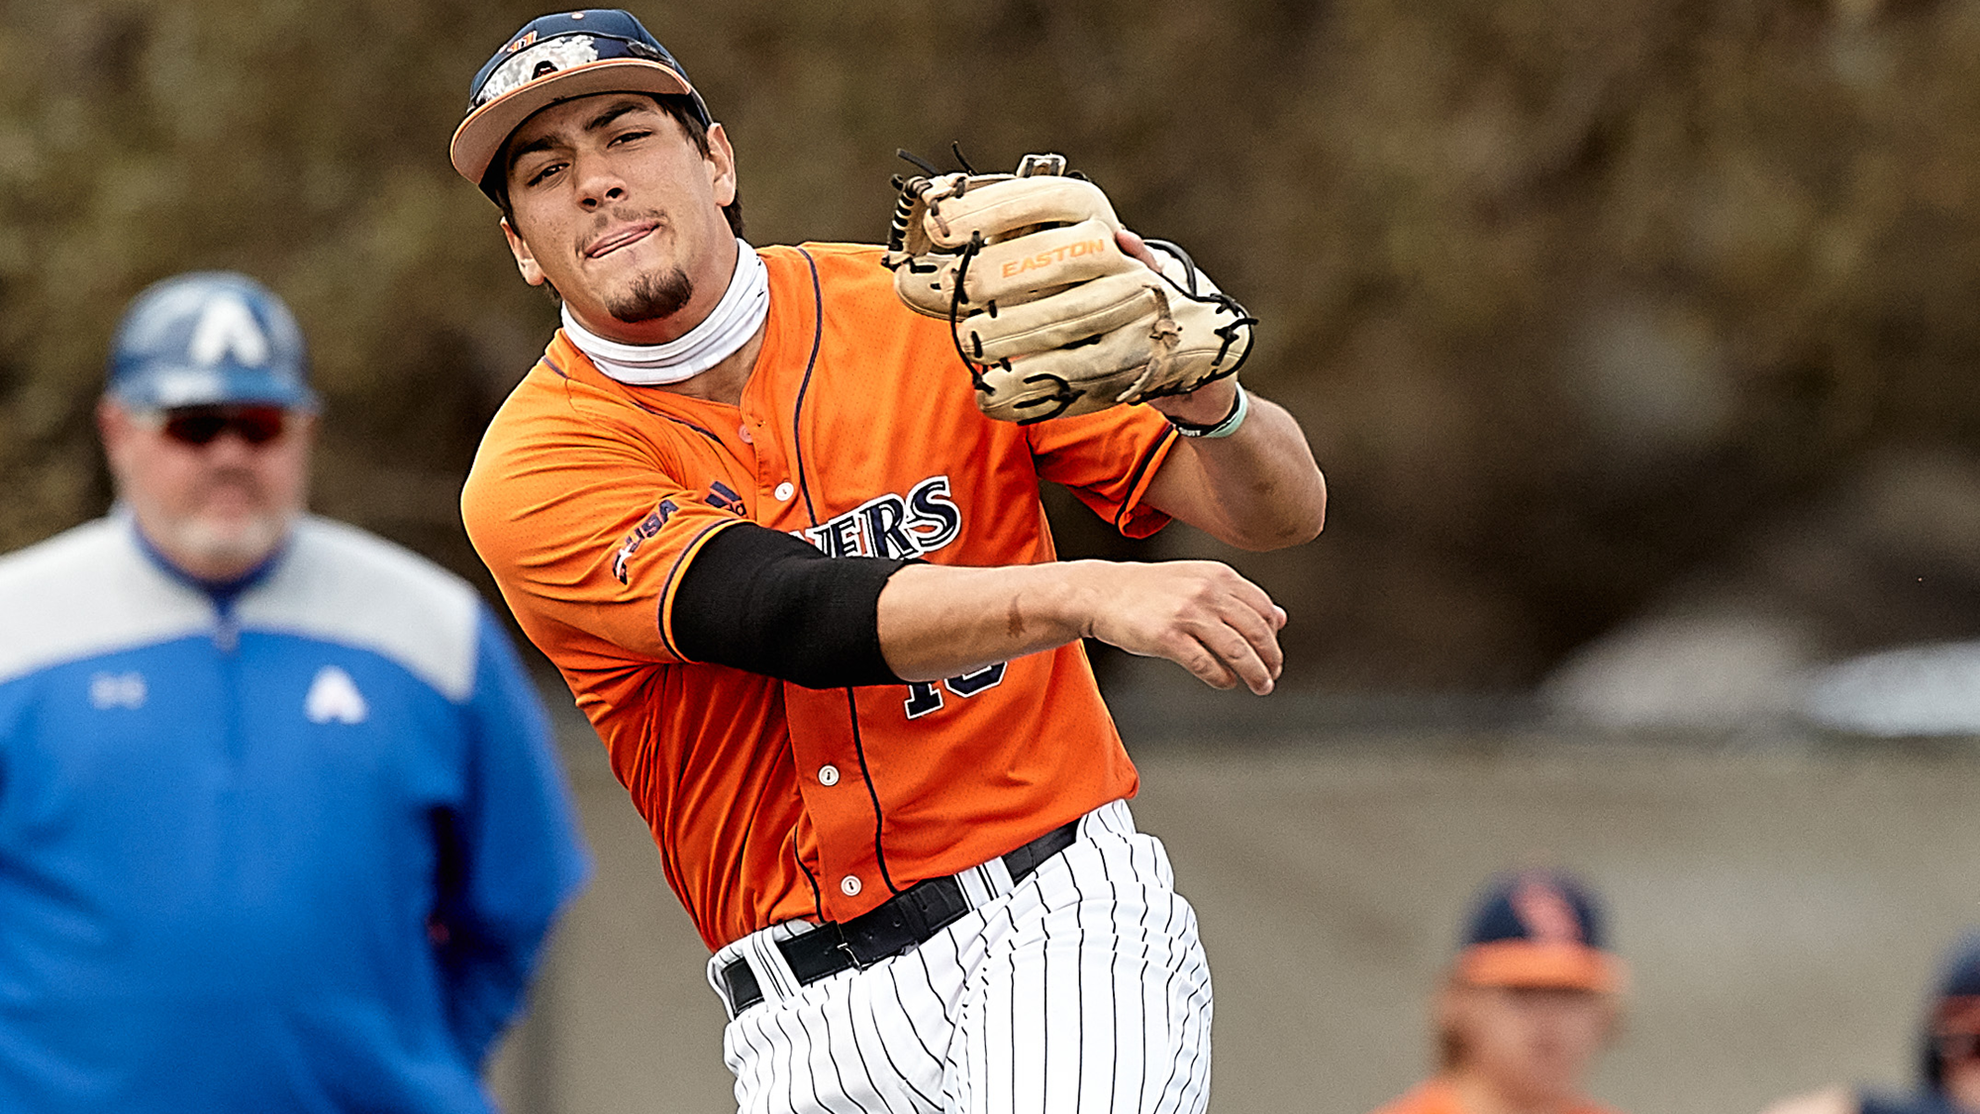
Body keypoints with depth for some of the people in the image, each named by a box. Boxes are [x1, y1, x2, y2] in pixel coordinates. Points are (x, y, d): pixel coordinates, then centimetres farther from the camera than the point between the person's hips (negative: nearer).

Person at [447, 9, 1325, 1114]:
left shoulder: (929, 319, 4)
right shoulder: (533, 475, -3)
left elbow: (1283, 509, 4)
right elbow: (801, 616, -21)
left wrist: (1206, 394, -21)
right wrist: (1091, 594, -36)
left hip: (1064, 927, -1)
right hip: (815, 1022, 1)